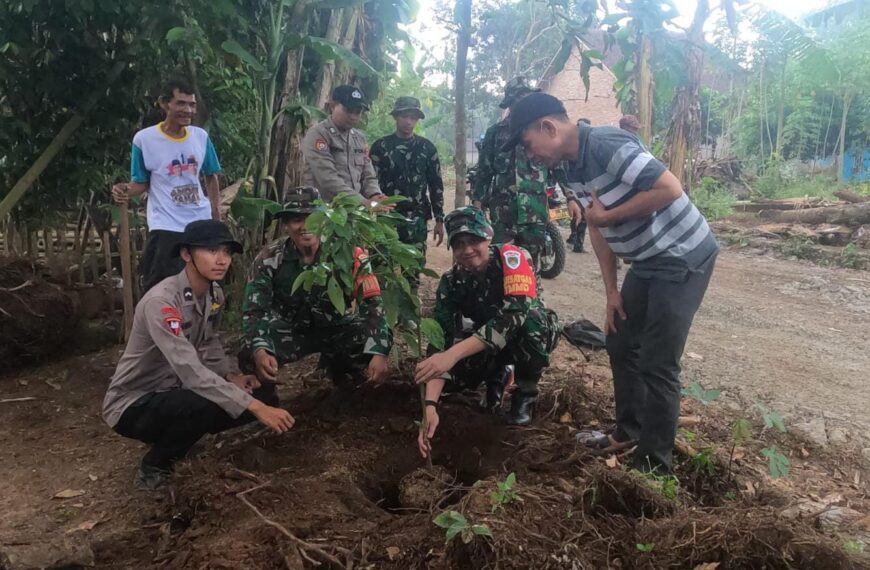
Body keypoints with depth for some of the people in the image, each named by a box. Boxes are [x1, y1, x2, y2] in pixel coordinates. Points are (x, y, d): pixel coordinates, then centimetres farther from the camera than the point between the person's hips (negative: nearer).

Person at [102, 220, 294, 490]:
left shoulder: (215, 295, -3)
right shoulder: (161, 301, -29)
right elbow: (192, 372, -37)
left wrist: (230, 377, -10)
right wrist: (255, 407, -40)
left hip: (174, 393, 8)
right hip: (133, 405, -8)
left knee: (261, 393, -7)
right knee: (205, 403, -36)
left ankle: (177, 435, 12)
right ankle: (153, 468, -7)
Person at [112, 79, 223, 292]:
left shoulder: (201, 136, 3)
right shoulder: (144, 139, -8)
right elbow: (141, 183, -1)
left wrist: (216, 213, 11)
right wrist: (126, 191, -23)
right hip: (165, 227, -4)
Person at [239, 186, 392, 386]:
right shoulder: (270, 259, -16)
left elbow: (372, 302, -23)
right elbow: (254, 311, -18)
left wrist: (379, 352, -38)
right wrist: (259, 351, -40)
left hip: (337, 327, 0)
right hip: (290, 329, 0)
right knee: (250, 355, -29)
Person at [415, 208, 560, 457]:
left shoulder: (512, 258, -30)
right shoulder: (450, 283, -20)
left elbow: (514, 313, -45)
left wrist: (453, 353, -55)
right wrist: (431, 405, -40)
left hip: (537, 332, -3)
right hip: (487, 344, 3)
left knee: (529, 322, -38)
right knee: (456, 373, -27)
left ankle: (526, 391, -9)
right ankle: (496, 377, 10)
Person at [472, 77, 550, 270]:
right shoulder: (495, 132, 7)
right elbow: (484, 170, 7)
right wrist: (477, 202, 1)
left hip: (535, 208, 1)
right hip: (503, 207, -1)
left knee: (531, 263, 6)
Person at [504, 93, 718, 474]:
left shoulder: (607, 145, -24)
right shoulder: (572, 168, 4)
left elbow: (670, 189, -29)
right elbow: (598, 229, 9)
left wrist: (609, 215, -20)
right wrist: (612, 292, 7)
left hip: (682, 259, -9)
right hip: (646, 262, 9)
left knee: (656, 363, -6)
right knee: (621, 345, 17)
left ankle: (655, 463, 9)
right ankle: (630, 430, 35)